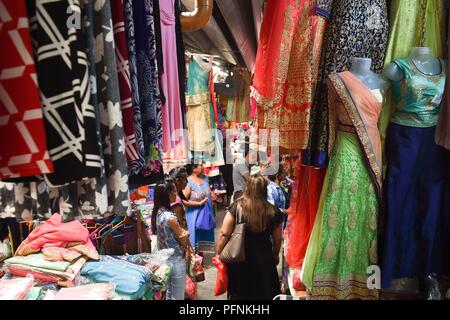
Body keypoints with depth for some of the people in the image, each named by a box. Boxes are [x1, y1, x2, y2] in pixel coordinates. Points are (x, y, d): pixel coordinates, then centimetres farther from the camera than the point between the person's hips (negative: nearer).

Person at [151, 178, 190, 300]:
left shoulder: (158, 212, -1)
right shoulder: (170, 217, -26)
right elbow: (184, 240, -17)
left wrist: (183, 233, -11)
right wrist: (186, 233, 2)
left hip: (165, 259, 9)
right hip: (176, 261, -8)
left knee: (169, 295, 23)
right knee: (178, 297, 7)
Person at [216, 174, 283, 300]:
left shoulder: (237, 207, -15)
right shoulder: (273, 212, -10)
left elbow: (224, 234, -14)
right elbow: (277, 239, 1)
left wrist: (219, 254, 0)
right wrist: (276, 255, 20)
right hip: (263, 258, 1)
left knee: (239, 292, 21)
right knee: (263, 293, 22)